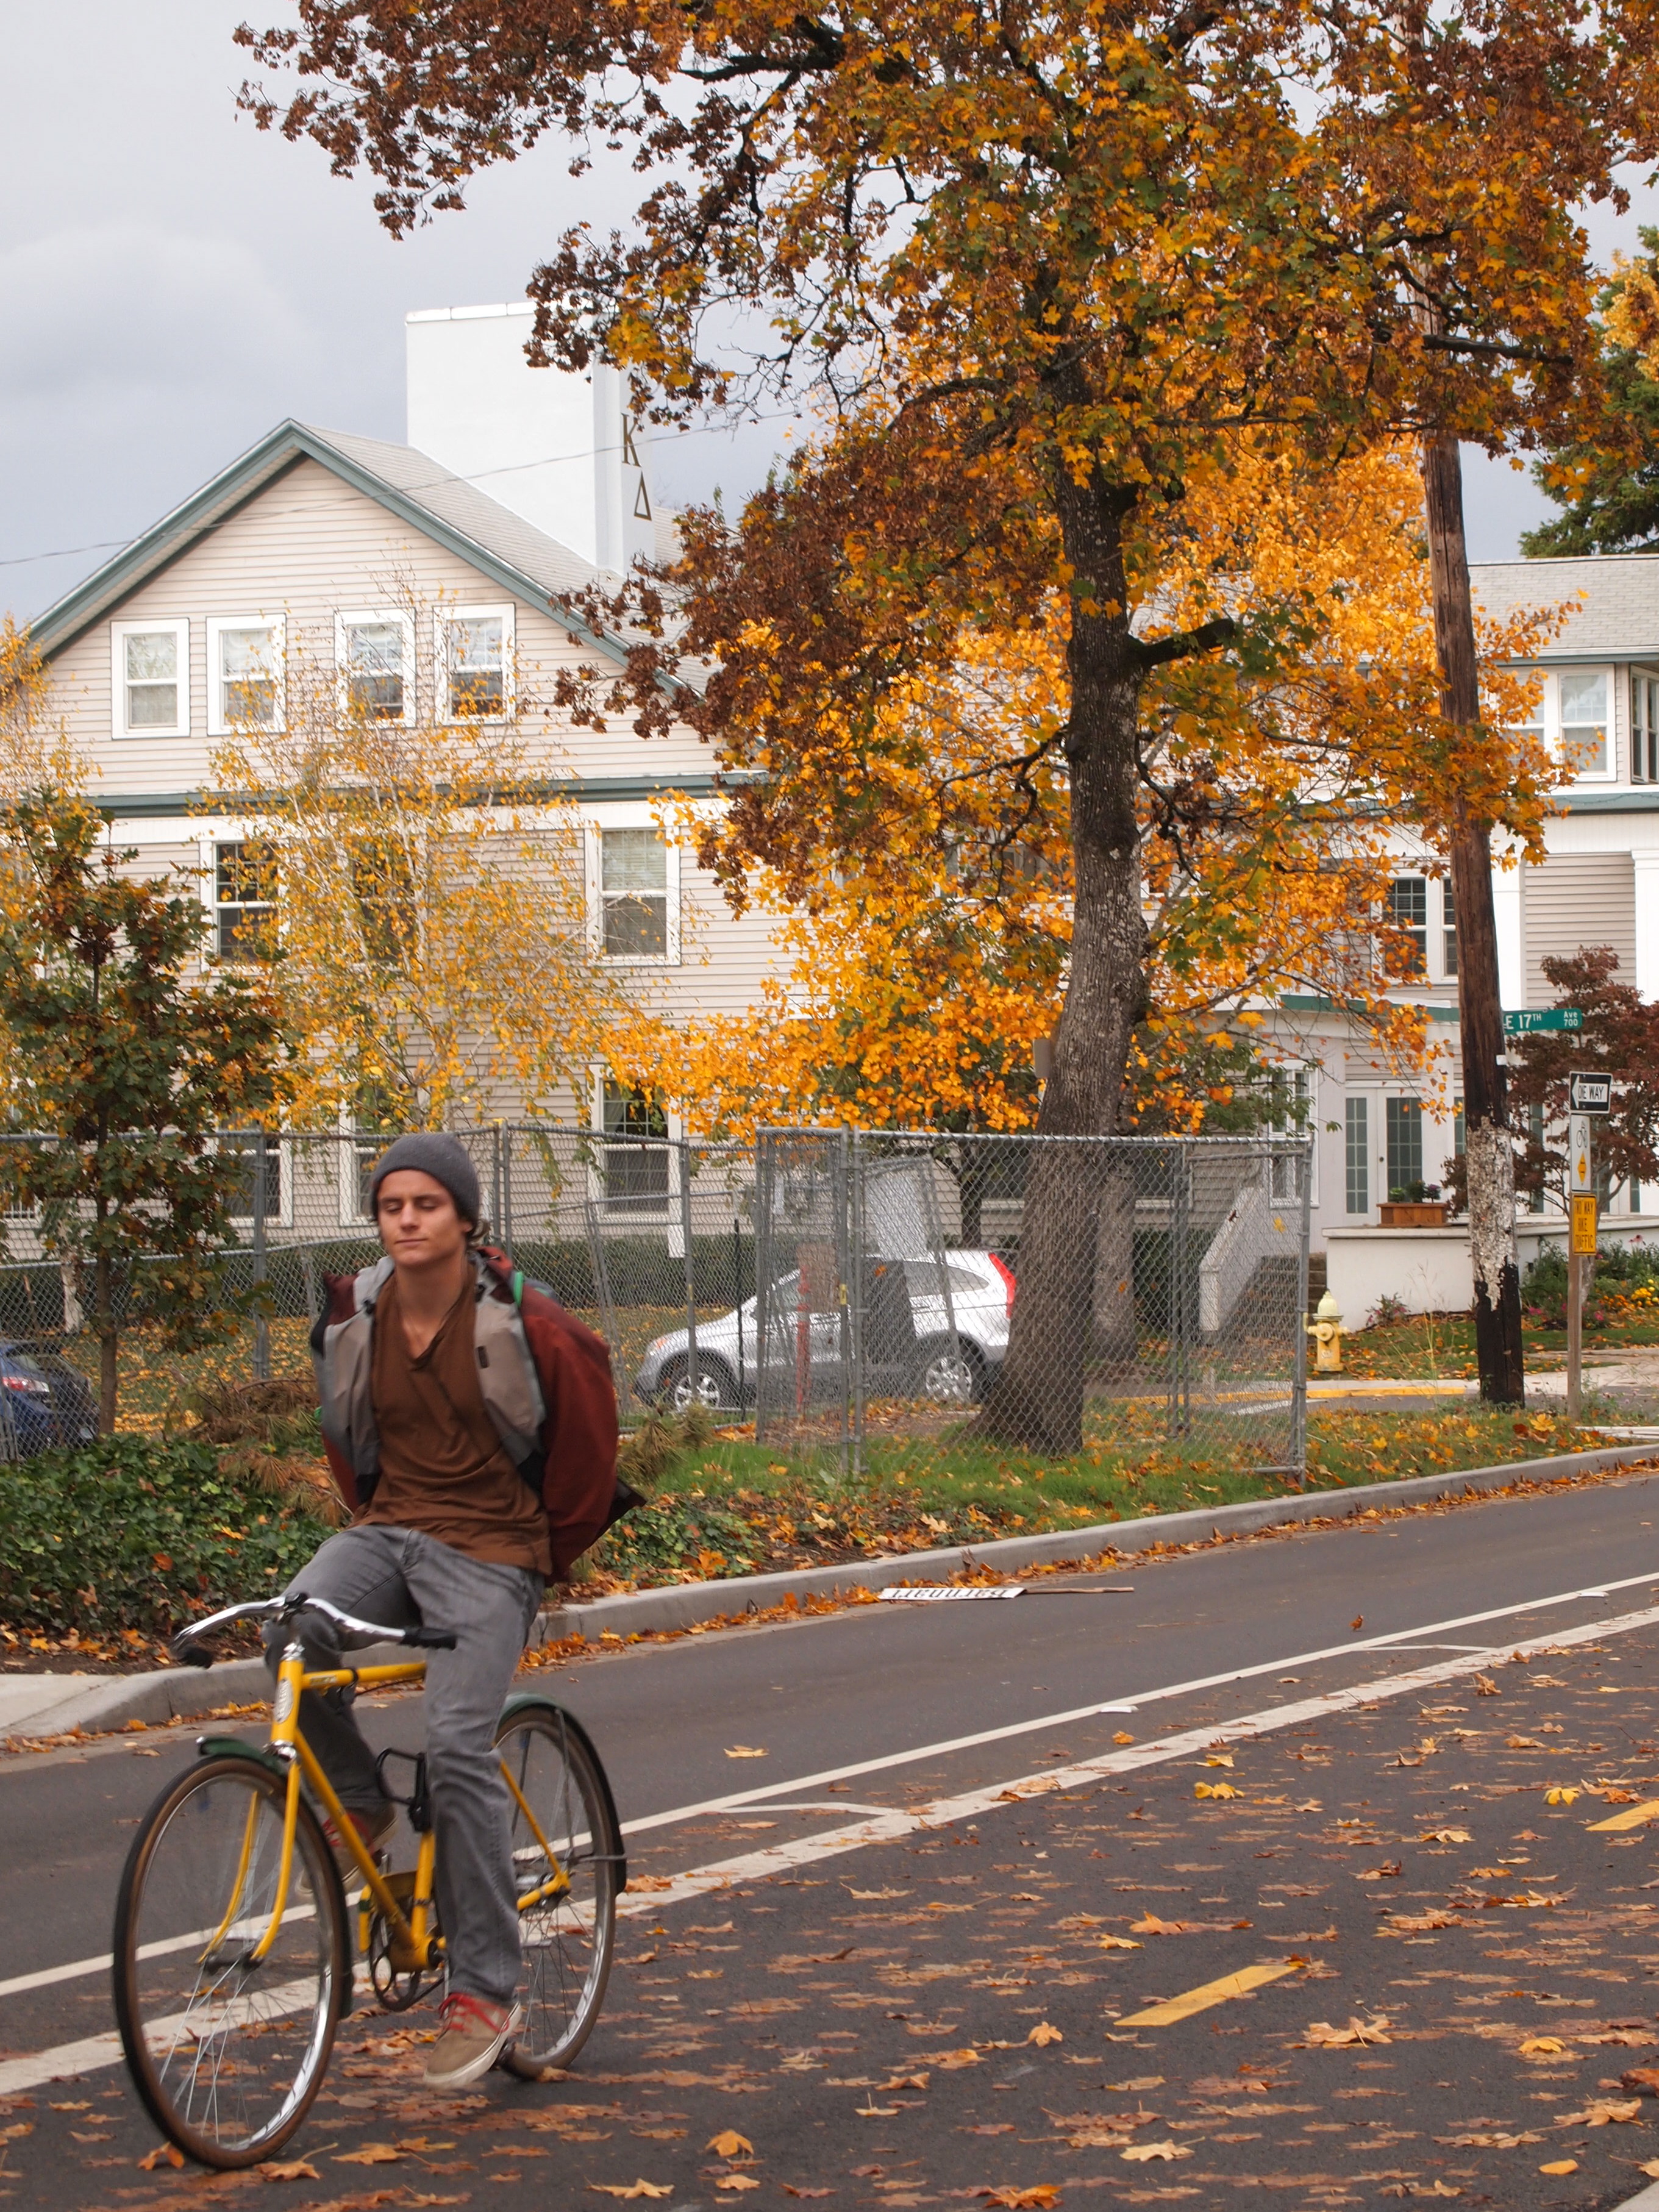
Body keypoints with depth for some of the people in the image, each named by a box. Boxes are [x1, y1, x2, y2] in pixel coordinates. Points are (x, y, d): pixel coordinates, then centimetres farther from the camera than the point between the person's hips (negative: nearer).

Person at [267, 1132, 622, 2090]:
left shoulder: (521, 1321, -10)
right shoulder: (353, 1319, 4)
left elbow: (588, 1418, 3)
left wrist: (556, 1547, 10)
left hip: (491, 1550, -4)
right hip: (389, 1527, 4)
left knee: (459, 1748, -18)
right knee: (295, 1633, -29)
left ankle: (485, 1992, -10)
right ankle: (360, 1805, 0)